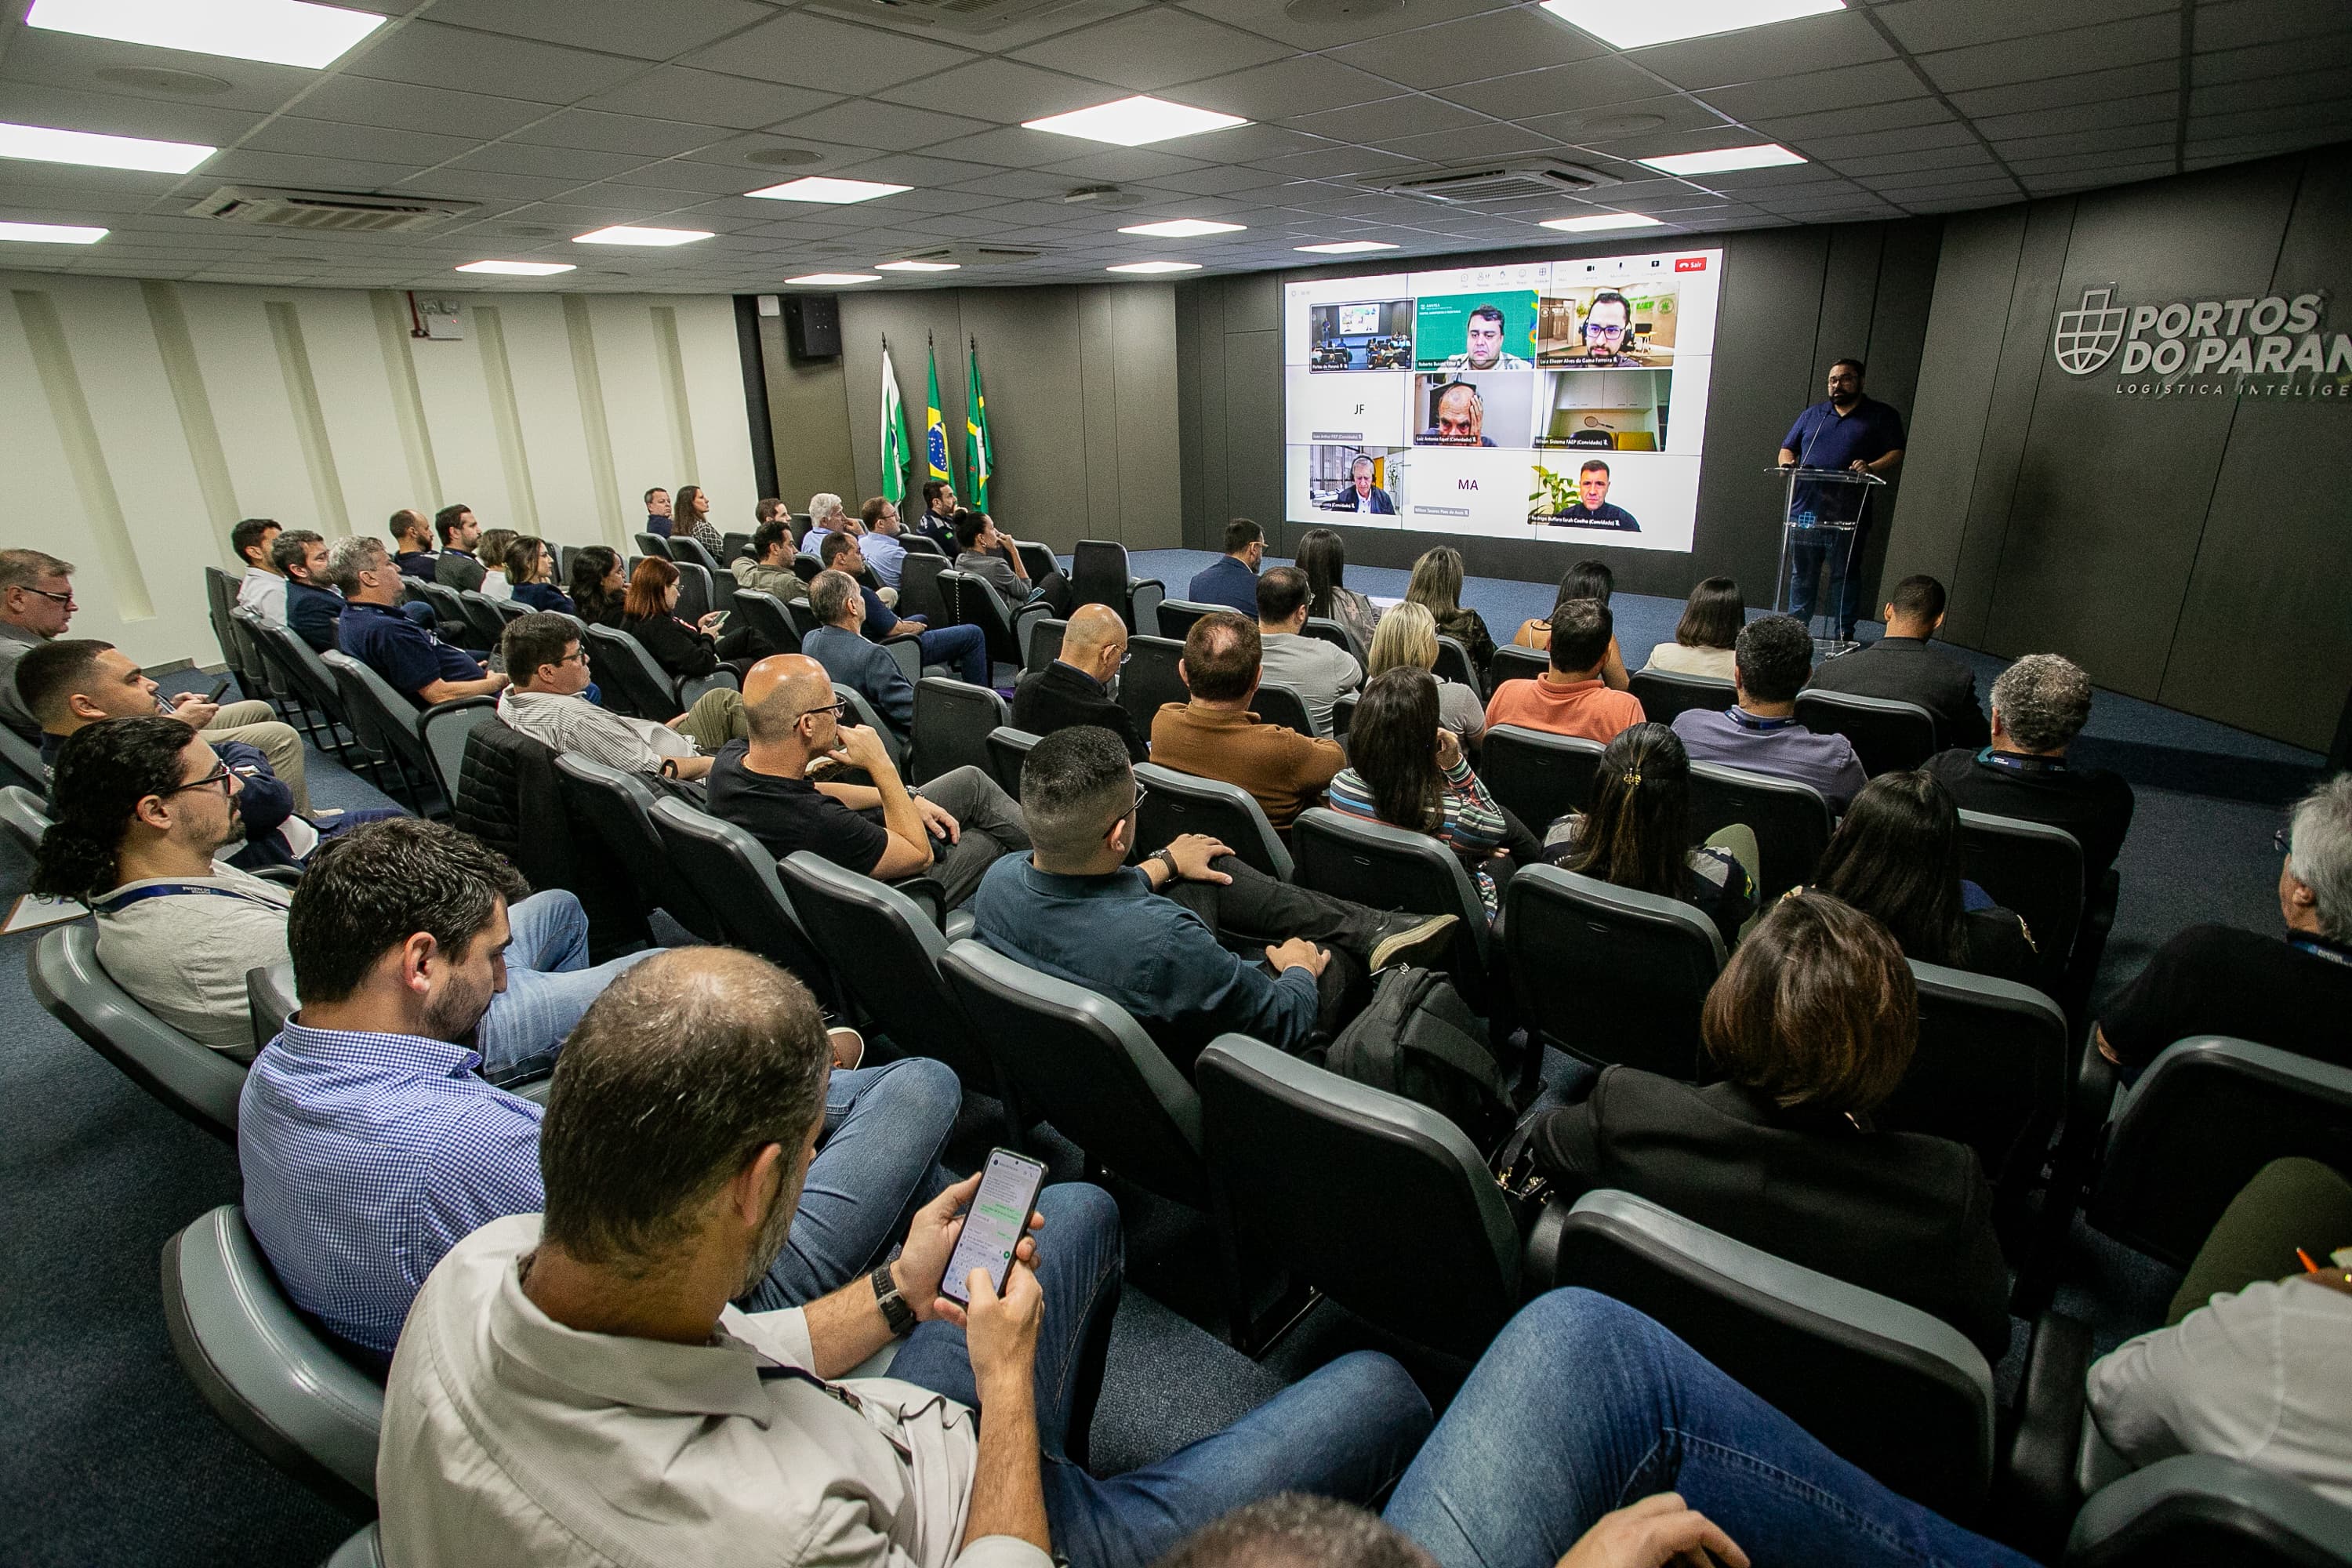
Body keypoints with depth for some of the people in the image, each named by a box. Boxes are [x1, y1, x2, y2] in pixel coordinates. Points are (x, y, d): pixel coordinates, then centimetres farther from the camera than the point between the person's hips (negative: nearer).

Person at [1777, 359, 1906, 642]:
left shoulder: (1881, 416, 9)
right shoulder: (1812, 414, 19)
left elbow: (1896, 455, 2)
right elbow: (1787, 448, 20)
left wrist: (1871, 468, -18)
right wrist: (1788, 463, -3)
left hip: (1848, 514, -3)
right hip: (1804, 510, 3)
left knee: (1845, 575, 0)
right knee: (1801, 574, 6)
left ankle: (1845, 634, 6)